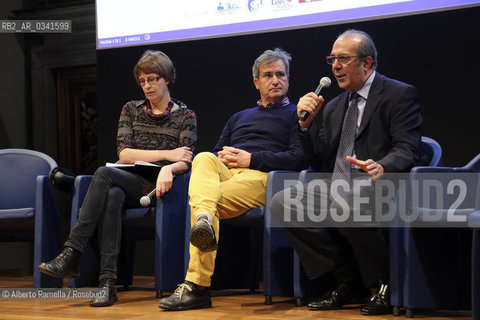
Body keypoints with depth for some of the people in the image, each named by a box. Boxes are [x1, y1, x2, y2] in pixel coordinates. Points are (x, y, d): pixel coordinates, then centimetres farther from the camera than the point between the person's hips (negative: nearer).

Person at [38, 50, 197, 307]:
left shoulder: (185, 117, 11)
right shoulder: (131, 110, 19)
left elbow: (185, 163, -2)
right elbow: (124, 154, 4)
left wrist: (168, 169, -27)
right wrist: (167, 154, -6)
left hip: (158, 188, -3)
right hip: (128, 184, 3)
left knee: (104, 173, -31)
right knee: (112, 196, -36)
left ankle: (71, 254, -39)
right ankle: (107, 282, -45)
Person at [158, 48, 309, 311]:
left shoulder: (294, 114, 18)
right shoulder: (239, 117, 38)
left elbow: (300, 158, 1)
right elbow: (216, 150, 32)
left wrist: (251, 159, -7)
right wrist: (222, 157, 4)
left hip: (260, 177, -5)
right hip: (224, 171, 5)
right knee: (204, 158, -33)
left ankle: (196, 286, -41)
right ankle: (204, 219, -61)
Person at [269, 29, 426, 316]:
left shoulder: (399, 94, 1)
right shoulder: (333, 108, 22)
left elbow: (408, 150, -12)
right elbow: (320, 162, 19)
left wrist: (381, 168, -34)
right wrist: (306, 123, 4)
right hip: (338, 192, 8)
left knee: (344, 204, -38)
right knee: (281, 203, -12)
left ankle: (386, 281, -13)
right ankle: (349, 280, -6)